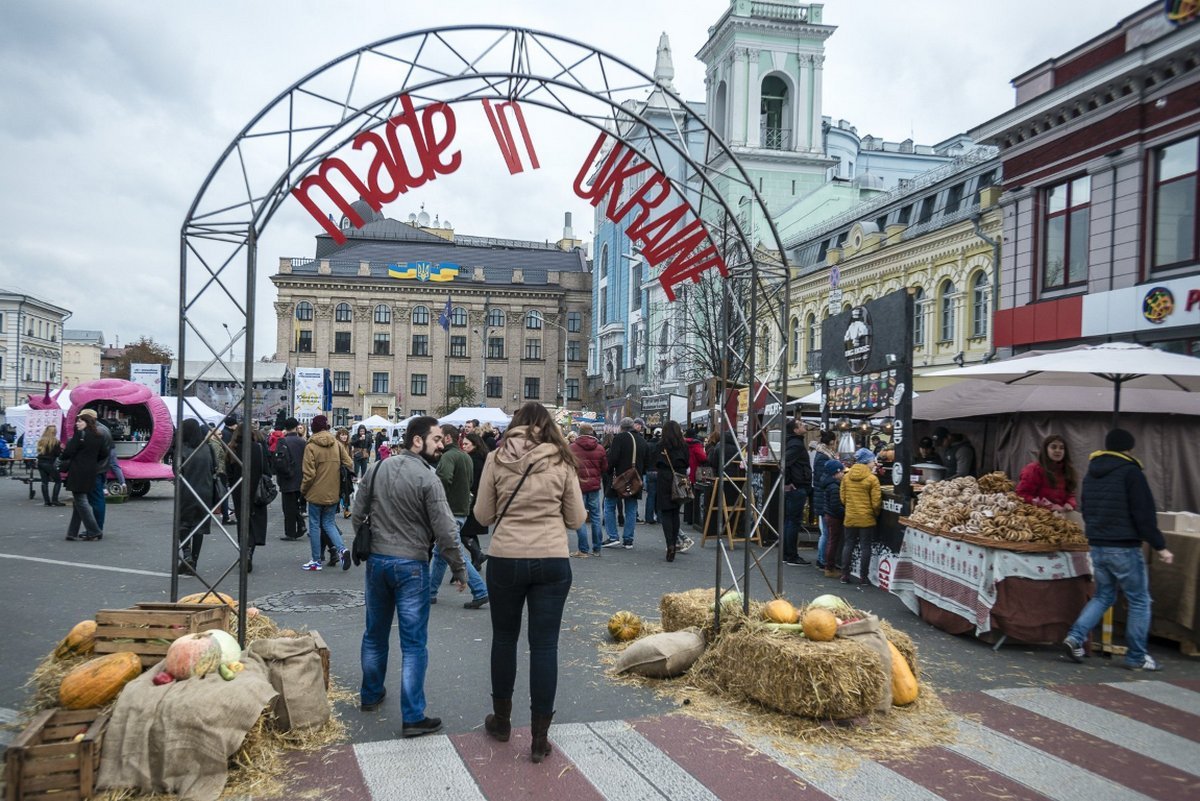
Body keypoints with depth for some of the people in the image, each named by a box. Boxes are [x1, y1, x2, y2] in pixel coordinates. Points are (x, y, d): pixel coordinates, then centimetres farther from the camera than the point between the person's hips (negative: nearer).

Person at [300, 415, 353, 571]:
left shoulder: (311, 447, -12)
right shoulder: (337, 444, 1)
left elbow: (309, 473, -14)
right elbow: (350, 465, 0)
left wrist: (303, 489, 2)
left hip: (316, 493, -4)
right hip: (333, 493, 4)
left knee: (315, 525, 7)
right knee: (329, 523, 15)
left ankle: (316, 561, 12)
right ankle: (342, 549, -7)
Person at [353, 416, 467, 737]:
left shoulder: (376, 469, 2)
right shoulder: (427, 478, -16)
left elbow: (357, 515, 8)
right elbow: (445, 531, -17)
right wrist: (459, 570, -6)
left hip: (376, 560, 6)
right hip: (411, 565, -6)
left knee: (375, 633, 22)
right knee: (414, 643, 1)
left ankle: (371, 694, 38)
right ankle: (412, 717, 5)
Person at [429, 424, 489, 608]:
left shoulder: (448, 456, -15)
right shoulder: (466, 457, 16)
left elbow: (443, 478, -32)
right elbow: (470, 481, 23)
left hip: (450, 511, -10)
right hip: (462, 509, 10)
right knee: (439, 552, 18)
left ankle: (480, 591, -6)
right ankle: (430, 591, 26)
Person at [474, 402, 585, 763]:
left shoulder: (497, 459, -3)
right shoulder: (561, 462, -3)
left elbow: (483, 514, 2)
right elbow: (576, 519, 3)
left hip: (505, 560, 1)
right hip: (552, 561, 0)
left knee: (504, 638, 19)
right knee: (544, 646, 6)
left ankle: (501, 720, 34)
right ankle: (540, 738, 13)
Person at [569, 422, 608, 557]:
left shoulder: (572, 448, -9)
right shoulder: (599, 449, 1)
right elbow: (605, 468, 7)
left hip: (579, 485, -3)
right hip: (594, 485, 3)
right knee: (595, 517, 11)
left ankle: (583, 550, -2)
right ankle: (597, 548, 15)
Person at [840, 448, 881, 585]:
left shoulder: (847, 476, 0)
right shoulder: (872, 479, -13)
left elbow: (843, 497, 4)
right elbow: (876, 502, -11)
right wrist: (876, 514, 7)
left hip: (850, 517, 4)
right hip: (866, 518, -4)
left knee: (848, 545, 12)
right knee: (865, 547, 5)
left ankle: (845, 575, 14)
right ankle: (863, 577, 9)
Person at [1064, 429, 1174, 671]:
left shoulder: (1090, 473, 11)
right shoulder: (1131, 472, -11)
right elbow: (1145, 514, -14)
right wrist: (1160, 547, -8)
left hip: (1097, 547, 7)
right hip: (1124, 549, -7)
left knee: (1103, 595, 17)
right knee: (1139, 601, 7)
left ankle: (1075, 637, 2)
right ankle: (1136, 657, 11)